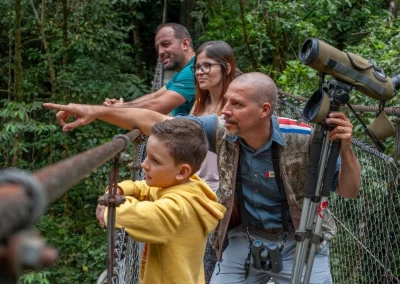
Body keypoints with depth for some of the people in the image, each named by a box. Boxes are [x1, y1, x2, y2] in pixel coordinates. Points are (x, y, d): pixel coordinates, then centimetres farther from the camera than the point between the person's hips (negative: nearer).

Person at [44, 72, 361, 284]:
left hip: (299, 242, -2)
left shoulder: (303, 140, -23)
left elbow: (349, 191, -14)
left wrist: (345, 147, -34)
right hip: (245, 238, 3)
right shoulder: (222, 131, -15)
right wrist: (96, 111, -21)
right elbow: (154, 120, -13)